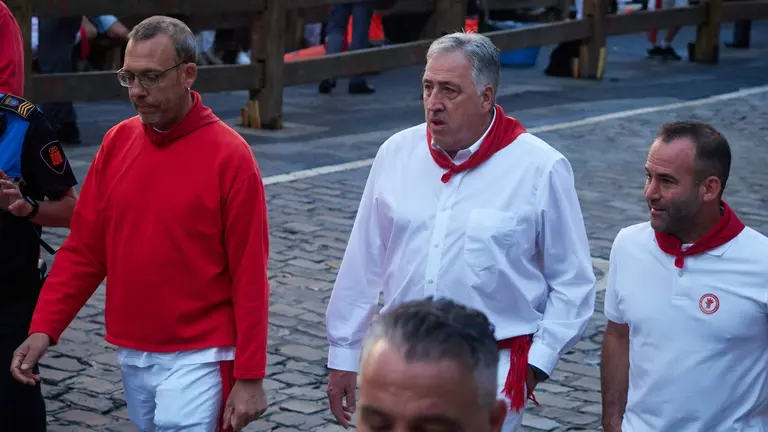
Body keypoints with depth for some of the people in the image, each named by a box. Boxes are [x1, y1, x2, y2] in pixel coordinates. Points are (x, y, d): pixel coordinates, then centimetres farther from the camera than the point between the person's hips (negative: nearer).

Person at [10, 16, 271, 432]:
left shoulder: (229, 156, -12)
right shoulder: (116, 143, 3)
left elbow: (249, 276, -11)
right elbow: (83, 250, 6)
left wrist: (250, 375, -12)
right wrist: (44, 327, -5)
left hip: (197, 358, -5)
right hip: (131, 355, 5)